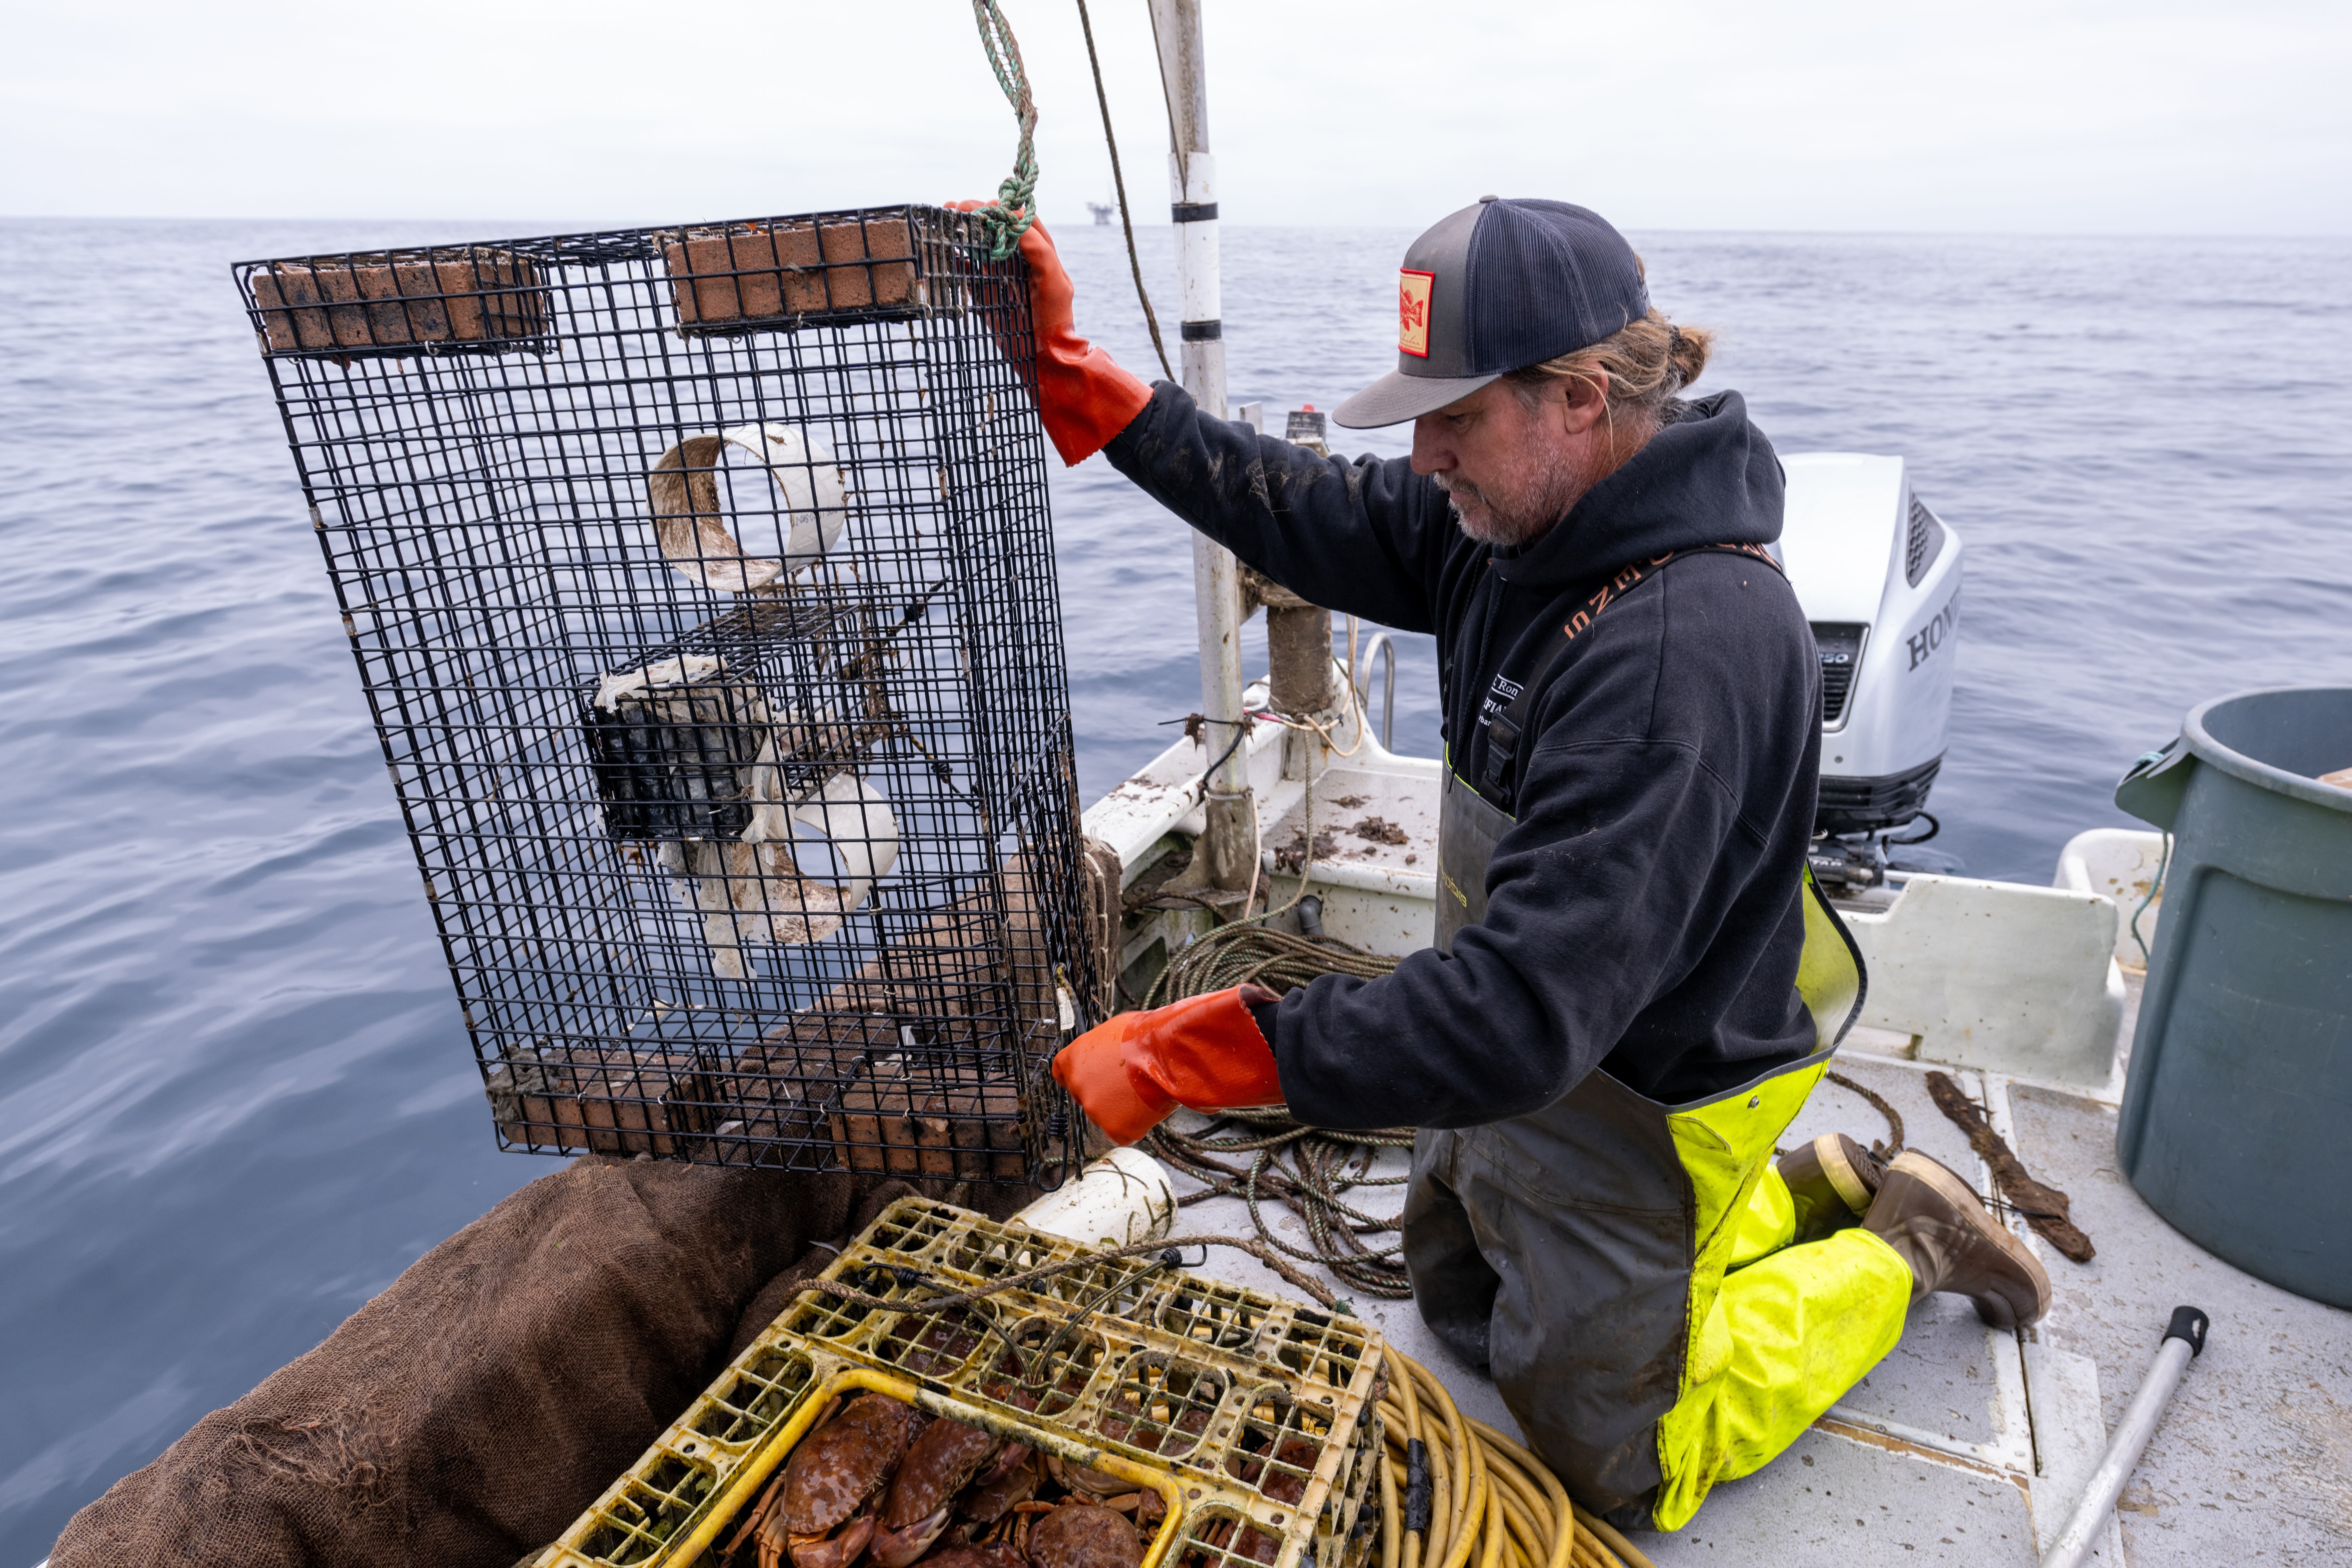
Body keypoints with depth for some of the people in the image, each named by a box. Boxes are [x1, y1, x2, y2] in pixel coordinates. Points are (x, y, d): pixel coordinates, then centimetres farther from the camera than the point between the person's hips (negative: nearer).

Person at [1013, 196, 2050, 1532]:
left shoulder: (1682, 648, -37)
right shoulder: (1520, 516, -10)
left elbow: (1526, 1012, -41)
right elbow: (1304, 515, -1)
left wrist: (1197, 1054, -40)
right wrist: (1073, 369, -5)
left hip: (1629, 1108, -8)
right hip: (1533, 1058, 8)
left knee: (1618, 1464, 17)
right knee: (1459, 1296, 30)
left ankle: (1896, 1250, 28)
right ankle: (1811, 1193, 33)